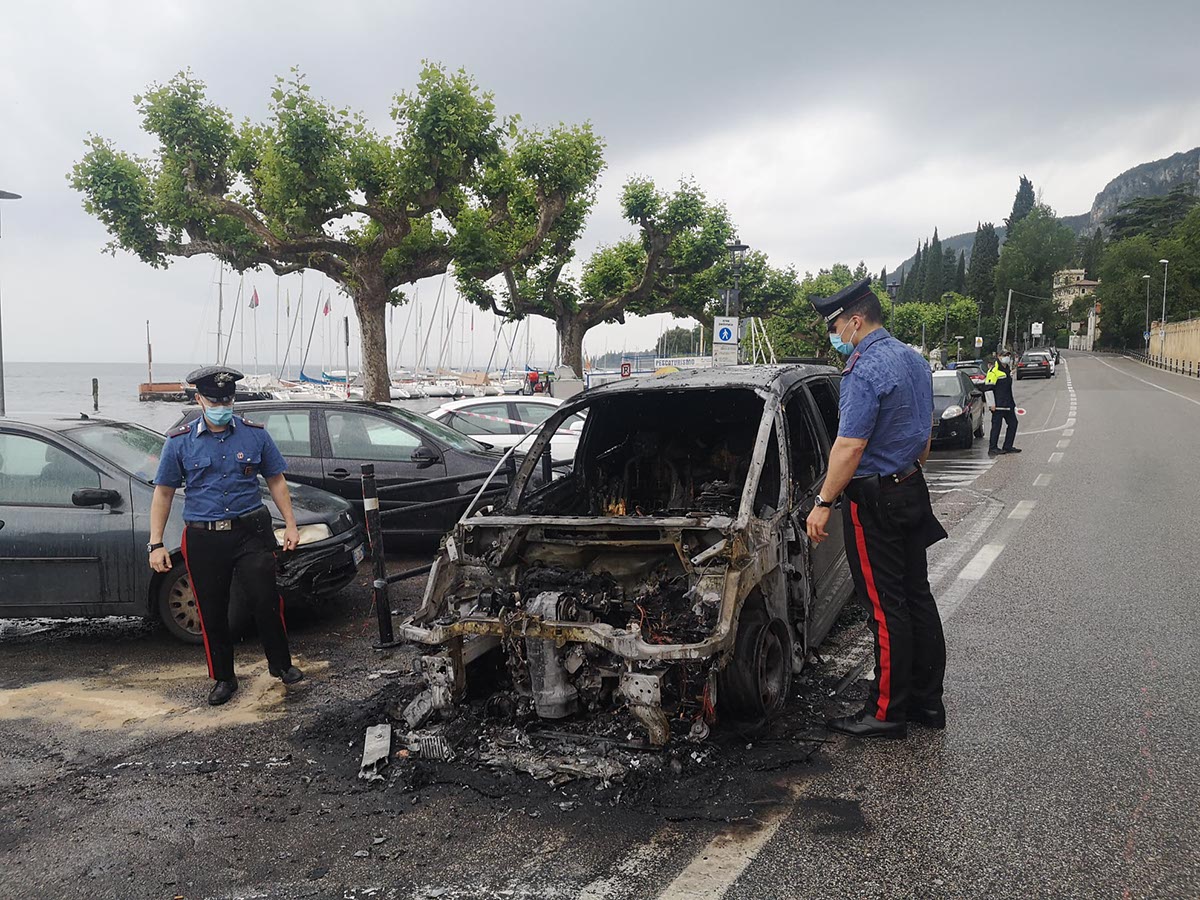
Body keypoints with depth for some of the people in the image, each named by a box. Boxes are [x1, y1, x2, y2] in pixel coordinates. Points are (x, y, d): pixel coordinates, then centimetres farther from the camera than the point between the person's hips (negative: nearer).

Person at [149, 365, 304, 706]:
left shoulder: (254, 434, 4)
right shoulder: (179, 441, 2)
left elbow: (276, 480, 11)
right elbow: (163, 493, 5)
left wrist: (290, 524, 4)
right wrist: (156, 544, 0)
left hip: (250, 532, 0)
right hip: (203, 539, 1)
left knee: (266, 600, -8)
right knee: (212, 613, 7)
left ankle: (280, 664, 13)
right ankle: (223, 678, 23)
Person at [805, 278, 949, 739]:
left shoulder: (866, 371, -19)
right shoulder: (914, 360, 12)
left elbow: (850, 446, -24)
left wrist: (824, 503, -19)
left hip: (875, 500, -9)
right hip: (912, 490, 10)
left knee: (885, 607, -3)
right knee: (917, 596, 13)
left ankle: (886, 713, 7)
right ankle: (927, 701, 23)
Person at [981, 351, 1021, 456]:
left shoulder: (1008, 370, 17)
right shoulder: (993, 371, -12)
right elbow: (988, 388, -16)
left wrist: (1012, 403, 25)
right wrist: (991, 404, -19)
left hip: (1008, 404, 9)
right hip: (998, 405, -9)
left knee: (1013, 423, 11)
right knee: (996, 426, -7)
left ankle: (1008, 447, 19)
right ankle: (992, 448, -1)